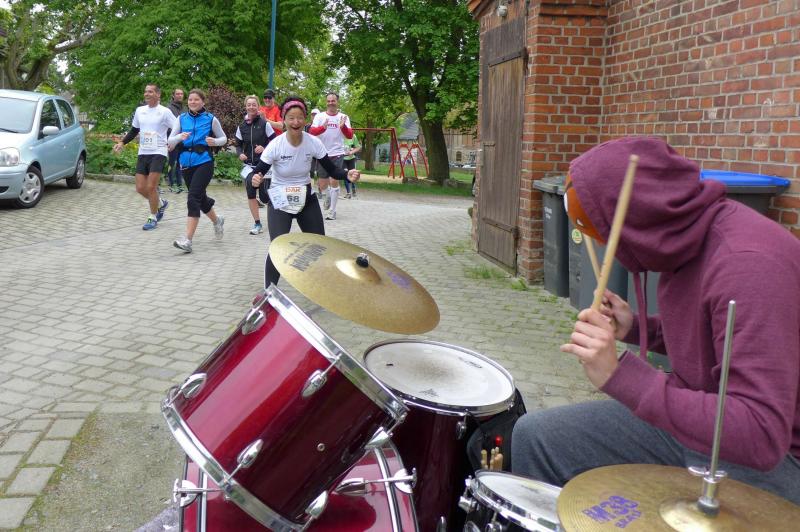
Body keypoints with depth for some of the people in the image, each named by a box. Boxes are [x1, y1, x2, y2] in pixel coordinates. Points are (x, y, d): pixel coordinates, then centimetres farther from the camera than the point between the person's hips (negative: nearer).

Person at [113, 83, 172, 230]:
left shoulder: (164, 112, -5)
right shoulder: (139, 110, 11)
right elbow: (134, 131, 21)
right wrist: (122, 143, 10)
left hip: (158, 153, -6)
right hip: (143, 153, 6)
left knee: (151, 187, -11)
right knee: (140, 188, 2)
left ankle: (153, 218, 5)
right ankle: (161, 203, 29)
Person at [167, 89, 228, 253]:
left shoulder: (210, 119, 0)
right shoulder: (181, 118, 7)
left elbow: (223, 138, 11)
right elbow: (170, 140, 4)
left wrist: (215, 141, -11)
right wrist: (179, 137, -18)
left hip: (204, 162, -5)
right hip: (186, 163, 5)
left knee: (193, 198, -16)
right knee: (200, 197, 17)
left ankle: (188, 240, -18)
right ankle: (217, 221, 46)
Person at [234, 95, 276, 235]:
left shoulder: (264, 123, -6)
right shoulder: (242, 126, 4)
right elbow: (238, 144, 13)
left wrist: (264, 148, -19)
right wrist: (240, 154, -6)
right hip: (249, 164, 3)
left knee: (265, 196, -4)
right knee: (250, 193, -5)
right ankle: (257, 224, 6)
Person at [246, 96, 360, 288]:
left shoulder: (313, 143, -13)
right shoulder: (275, 145, -21)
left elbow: (331, 169, -8)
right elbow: (256, 173, -20)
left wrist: (347, 174, -28)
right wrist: (255, 180, -44)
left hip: (307, 199, 3)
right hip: (280, 202, -3)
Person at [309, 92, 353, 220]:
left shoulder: (343, 117, 1)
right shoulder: (320, 116, 2)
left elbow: (349, 135, -9)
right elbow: (311, 131, -11)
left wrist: (343, 126, -29)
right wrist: (322, 127, -31)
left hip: (337, 153, -1)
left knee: (334, 181, -7)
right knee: (323, 183, 6)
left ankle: (332, 210, 2)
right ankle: (326, 198, 39)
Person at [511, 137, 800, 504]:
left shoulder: (747, 263, -29)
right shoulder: (687, 236, -2)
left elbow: (762, 436, -33)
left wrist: (620, 375, -37)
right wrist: (636, 328, -2)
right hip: (696, 412, 8)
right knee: (535, 436, 6)